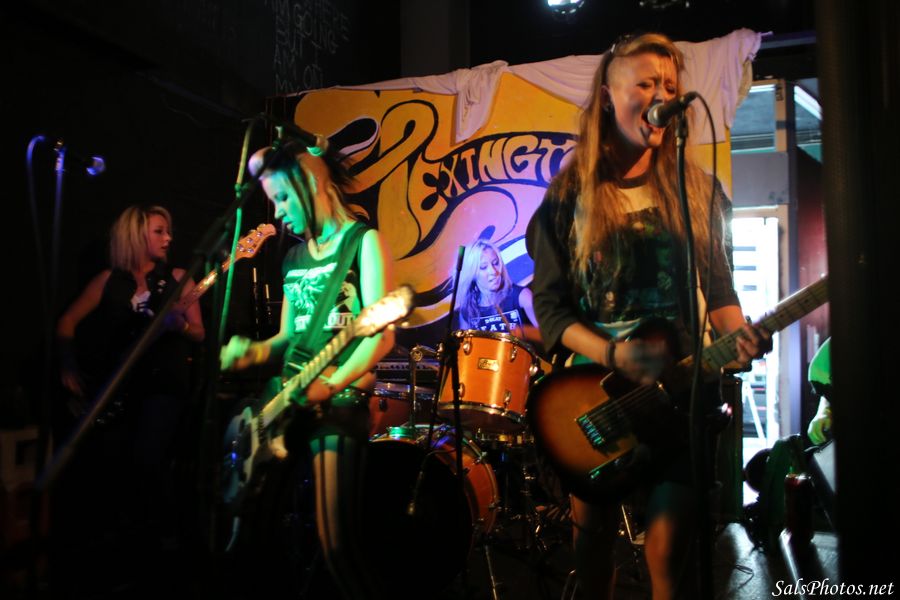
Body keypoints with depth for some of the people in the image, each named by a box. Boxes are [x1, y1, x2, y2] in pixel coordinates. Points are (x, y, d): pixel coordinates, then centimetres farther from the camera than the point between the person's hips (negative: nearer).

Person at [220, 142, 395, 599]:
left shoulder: (362, 241, -3)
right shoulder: (294, 256, 19)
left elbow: (381, 333, -14)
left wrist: (332, 385, -26)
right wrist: (254, 351, 1)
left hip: (339, 401, -7)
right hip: (287, 397, 7)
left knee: (337, 538, -10)